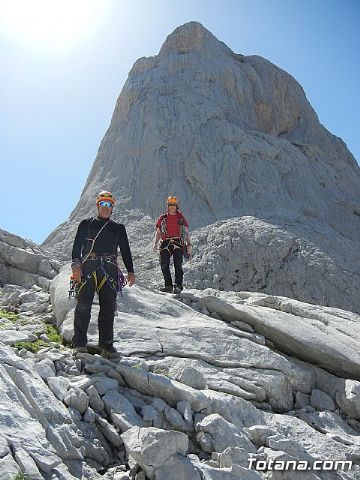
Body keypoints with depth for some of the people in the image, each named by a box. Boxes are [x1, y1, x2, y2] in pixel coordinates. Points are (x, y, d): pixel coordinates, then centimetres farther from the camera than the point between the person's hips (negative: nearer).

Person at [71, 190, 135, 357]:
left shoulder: (118, 228, 23)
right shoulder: (86, 224, 17)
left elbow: (125, 251, 21)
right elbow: (77, 246, 7)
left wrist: (130, 271, 11)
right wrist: (76, 264, -8)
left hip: (110, 270, 2)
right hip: (88, 267, -2)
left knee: (108, 309, -1)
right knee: (83, 306, -8)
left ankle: (106, 345, 4)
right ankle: (79, 343, 0)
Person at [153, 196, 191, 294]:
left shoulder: (181, 218, 14)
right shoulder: (162, 218, 16)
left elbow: (186, 232, 12)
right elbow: (158, 232, 16)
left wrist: (188, 244, 0)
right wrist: (155, 244, 2)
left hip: (178, 243, -1)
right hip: (166, 243, 1)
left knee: (178, 264, -13)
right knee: (164, 264, -11)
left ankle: (178, 286, -12)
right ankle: (168, 285, -4)